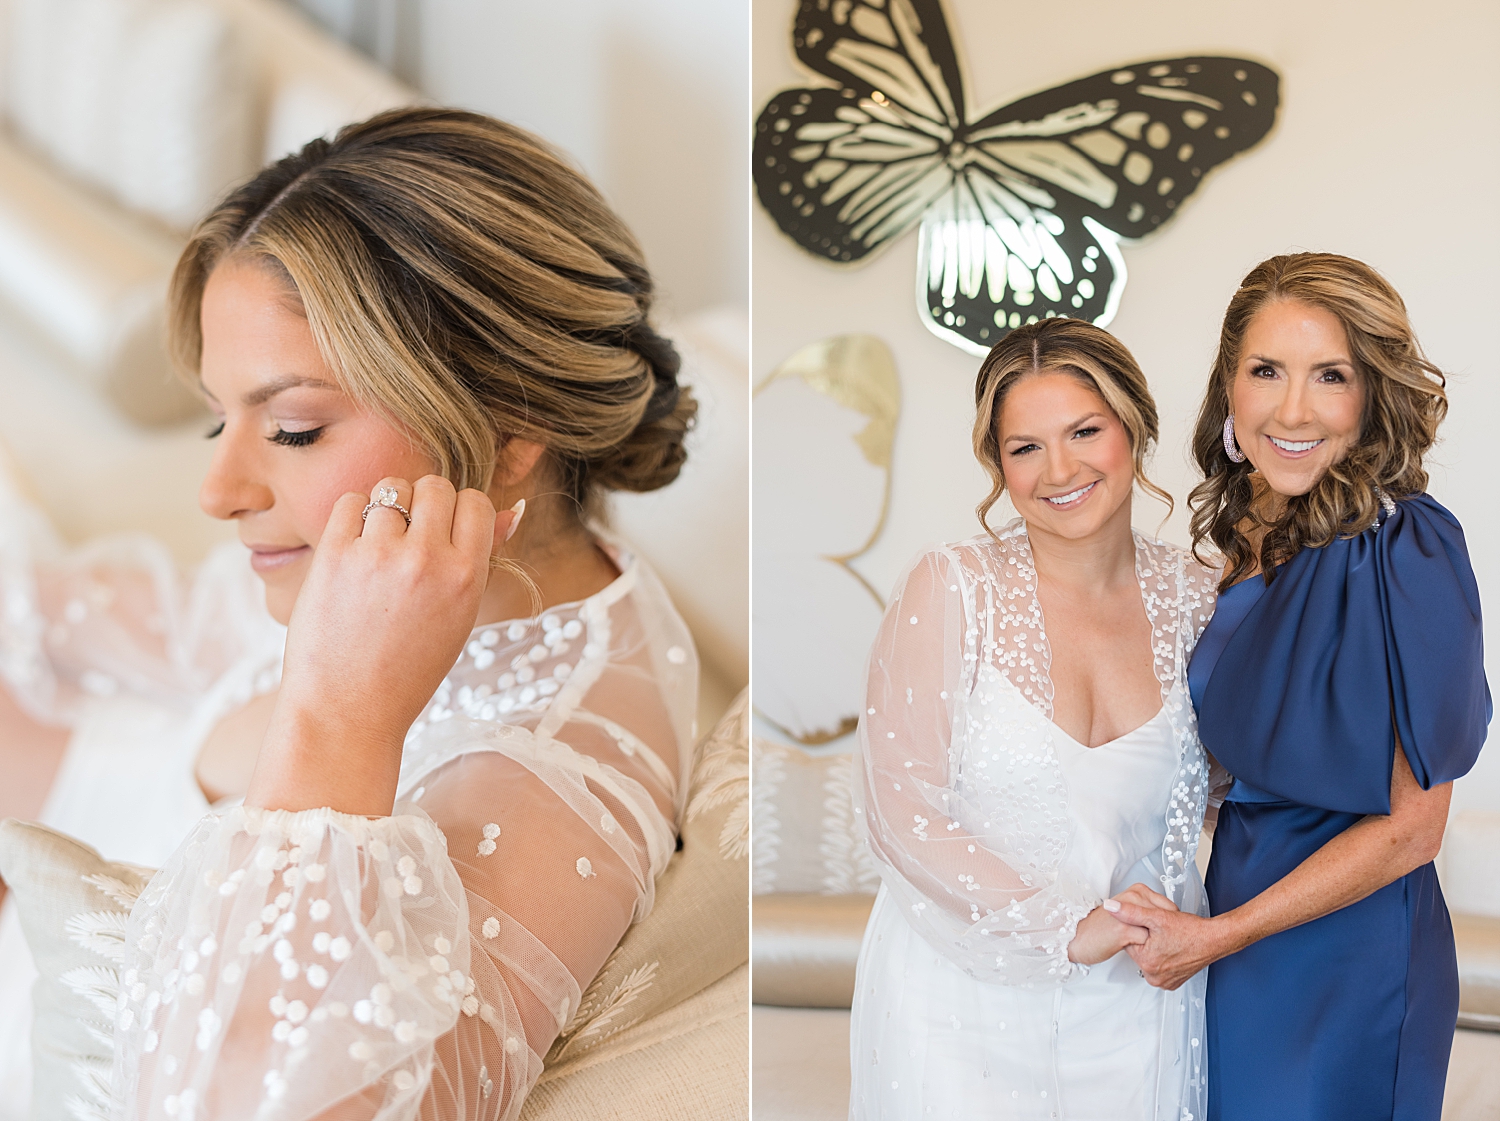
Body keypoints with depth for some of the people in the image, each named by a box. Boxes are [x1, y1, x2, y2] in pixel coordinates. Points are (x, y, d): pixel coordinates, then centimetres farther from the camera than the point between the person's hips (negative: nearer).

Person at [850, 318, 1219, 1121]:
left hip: (1131, 1007, 3)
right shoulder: (950, 592, -12)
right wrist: (1067, 927, -20)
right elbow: (902, 814, -14)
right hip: (962, 998, -3)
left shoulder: (1195, 598, -2)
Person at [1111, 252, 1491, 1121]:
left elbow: (1409, 828, -19)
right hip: (1246, 902, 7)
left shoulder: (1402, 553, -21)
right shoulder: (1247, 538, 1)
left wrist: (1214, 936, -17)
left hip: (1346, 956, -7)